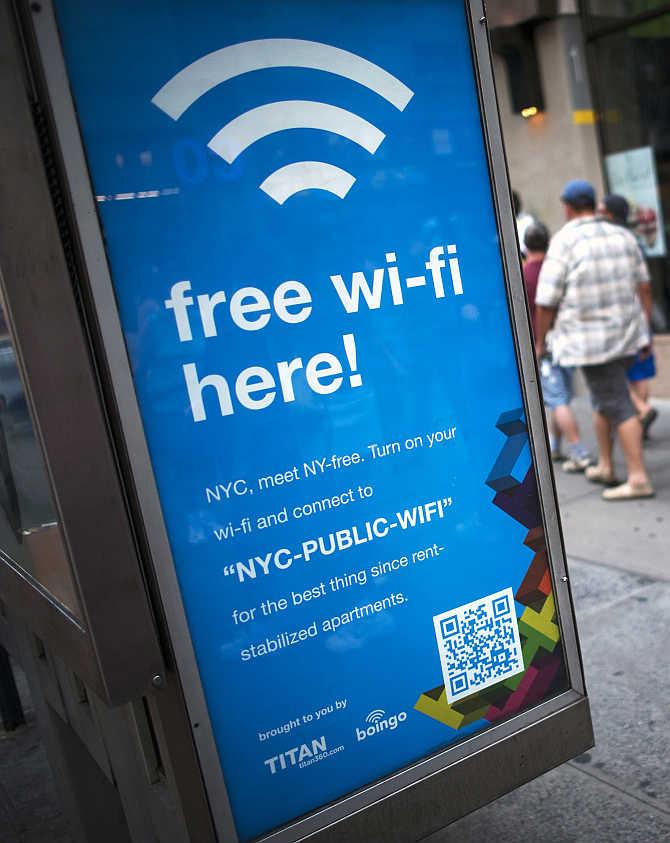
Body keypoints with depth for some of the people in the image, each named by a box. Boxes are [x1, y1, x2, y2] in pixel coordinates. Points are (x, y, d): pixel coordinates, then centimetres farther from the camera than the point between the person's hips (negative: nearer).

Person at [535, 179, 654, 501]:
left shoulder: (563, 243, -11)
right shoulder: (623, 236, 7)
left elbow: (546, 302, -12)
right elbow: (643, 285, 12)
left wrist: (539, 342, 1)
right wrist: (643, 326, 20)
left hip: (590, 339, -6)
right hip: (626, 334, 6)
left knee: (617, 405, -4)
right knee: (604, 398, 20)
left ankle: (638, 478, -3)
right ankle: (605, 466, 27)